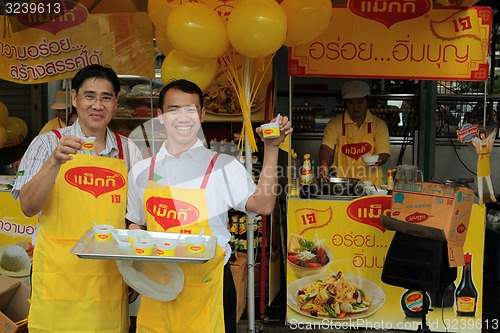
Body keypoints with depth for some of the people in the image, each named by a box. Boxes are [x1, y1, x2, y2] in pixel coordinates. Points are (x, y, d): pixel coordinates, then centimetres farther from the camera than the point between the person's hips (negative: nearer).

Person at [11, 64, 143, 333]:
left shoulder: (128, 150, 6)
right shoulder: (48, 143, -1)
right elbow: (28, 207, -8)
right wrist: (55, 161, -22)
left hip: (110, 278, 2)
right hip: (59, 278, -2)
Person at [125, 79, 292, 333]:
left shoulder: (223, 166, -4)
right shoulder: (141, 172, 6)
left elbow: (262, 205, -16)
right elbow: (135, 225, 16)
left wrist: (271, 149, -21)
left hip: (207, 286, -2)